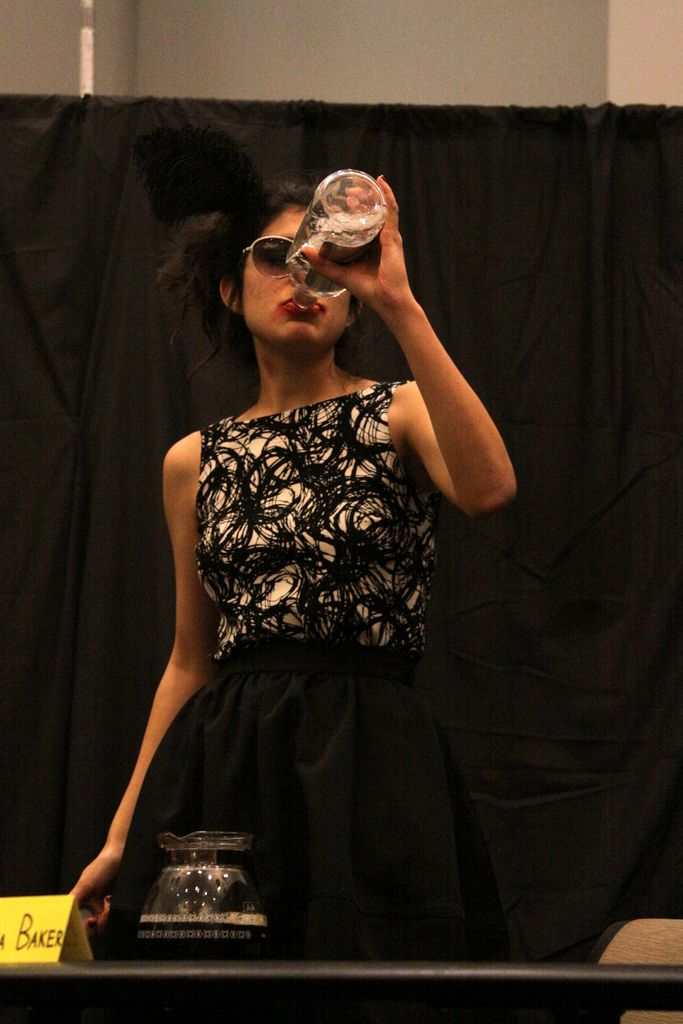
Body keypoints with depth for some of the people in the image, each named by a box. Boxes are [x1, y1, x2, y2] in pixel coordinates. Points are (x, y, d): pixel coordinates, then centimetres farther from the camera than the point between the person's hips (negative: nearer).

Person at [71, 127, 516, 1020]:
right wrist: (122, 832, 13)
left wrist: (399, 305, -20)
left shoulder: (401, 414, 5)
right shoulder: (196, 462, 15)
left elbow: (489, 489, -19)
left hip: (370, 771, -3)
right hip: (221, 775, 3)